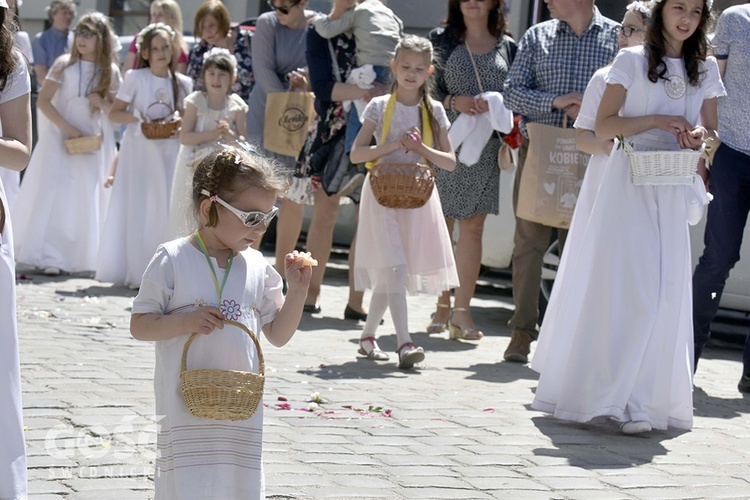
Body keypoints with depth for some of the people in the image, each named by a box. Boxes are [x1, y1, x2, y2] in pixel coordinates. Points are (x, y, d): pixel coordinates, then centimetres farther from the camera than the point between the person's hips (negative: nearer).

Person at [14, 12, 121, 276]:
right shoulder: (65, 64, -4)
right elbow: (43, 101, -6)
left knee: (87, 199, 2)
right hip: (59, 137, -2)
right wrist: (67, 128, -15)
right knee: (55, 194, -8)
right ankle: (49, 256, -8)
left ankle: (80, 256, 10)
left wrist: (102, 103, -14)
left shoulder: (110, 71, 2)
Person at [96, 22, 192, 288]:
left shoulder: (182, 83, 7)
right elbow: (114, 113, 0)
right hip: (138, 149, -3)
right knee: (137, 209, -5)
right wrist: (137, 117, -17)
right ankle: (134, 272, -2)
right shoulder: (135, 78, -2)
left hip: (168, 152, 3)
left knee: (166, 210, -2)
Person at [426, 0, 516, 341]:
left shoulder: (507, 46, 11)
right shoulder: (442, 40, 6)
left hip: (486, 147, 1)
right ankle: (442, 308, 8)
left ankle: (462, 310, 1)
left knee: (472, 227, 0)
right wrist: (454, 101, -14)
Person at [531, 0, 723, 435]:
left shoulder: (706, 69, 12)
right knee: (622, 282, -9)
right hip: (629, 185, -4)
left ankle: (649, 396, 9)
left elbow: (711, 130, 18)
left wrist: (700, 136, -5)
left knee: (666, 288, 1)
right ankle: (618, 397, -6)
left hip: (674, 190, 4)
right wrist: (656, 121, -15)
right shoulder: (633, 61, 0)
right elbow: (604, 125, -3)